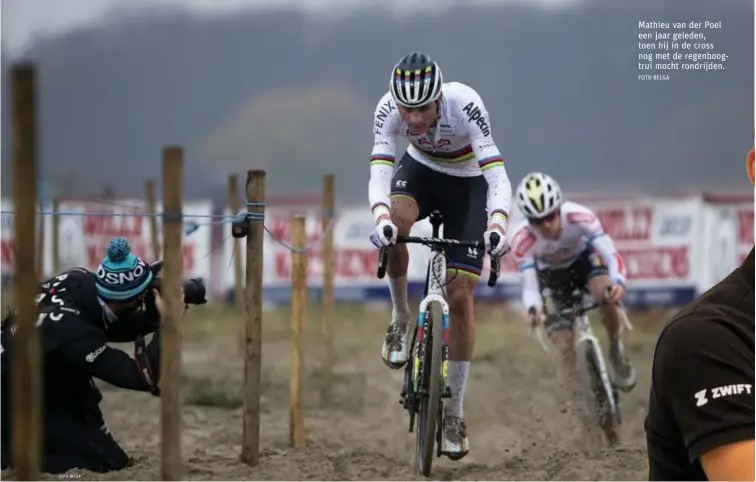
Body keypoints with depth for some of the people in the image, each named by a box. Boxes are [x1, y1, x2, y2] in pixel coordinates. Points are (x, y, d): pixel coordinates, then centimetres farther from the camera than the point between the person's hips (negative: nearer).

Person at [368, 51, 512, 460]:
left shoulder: (465, 105, -36)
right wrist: (382, 219, -57)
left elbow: (497, 177, -41)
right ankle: (401, 318, -9)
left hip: (467, 185, -2)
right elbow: (379, 174, -37)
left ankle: (454, 414, 1)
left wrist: (497, 226, -59)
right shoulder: (388, 109, -29)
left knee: (460, 297, -9)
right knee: (395, 222, -35)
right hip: (420, 170, 2)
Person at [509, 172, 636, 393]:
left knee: (607, 294, -32)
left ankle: (616, 349, -6)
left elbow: (611, 254, -38)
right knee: (564, 347, -10)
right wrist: (533, 309, -53)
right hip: (552, 275, 1)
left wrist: (618, 282, -58)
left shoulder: (579, 216, -36)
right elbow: (530, 286, -31)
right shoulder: (522, 240, -33)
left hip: (583, 259, 0)